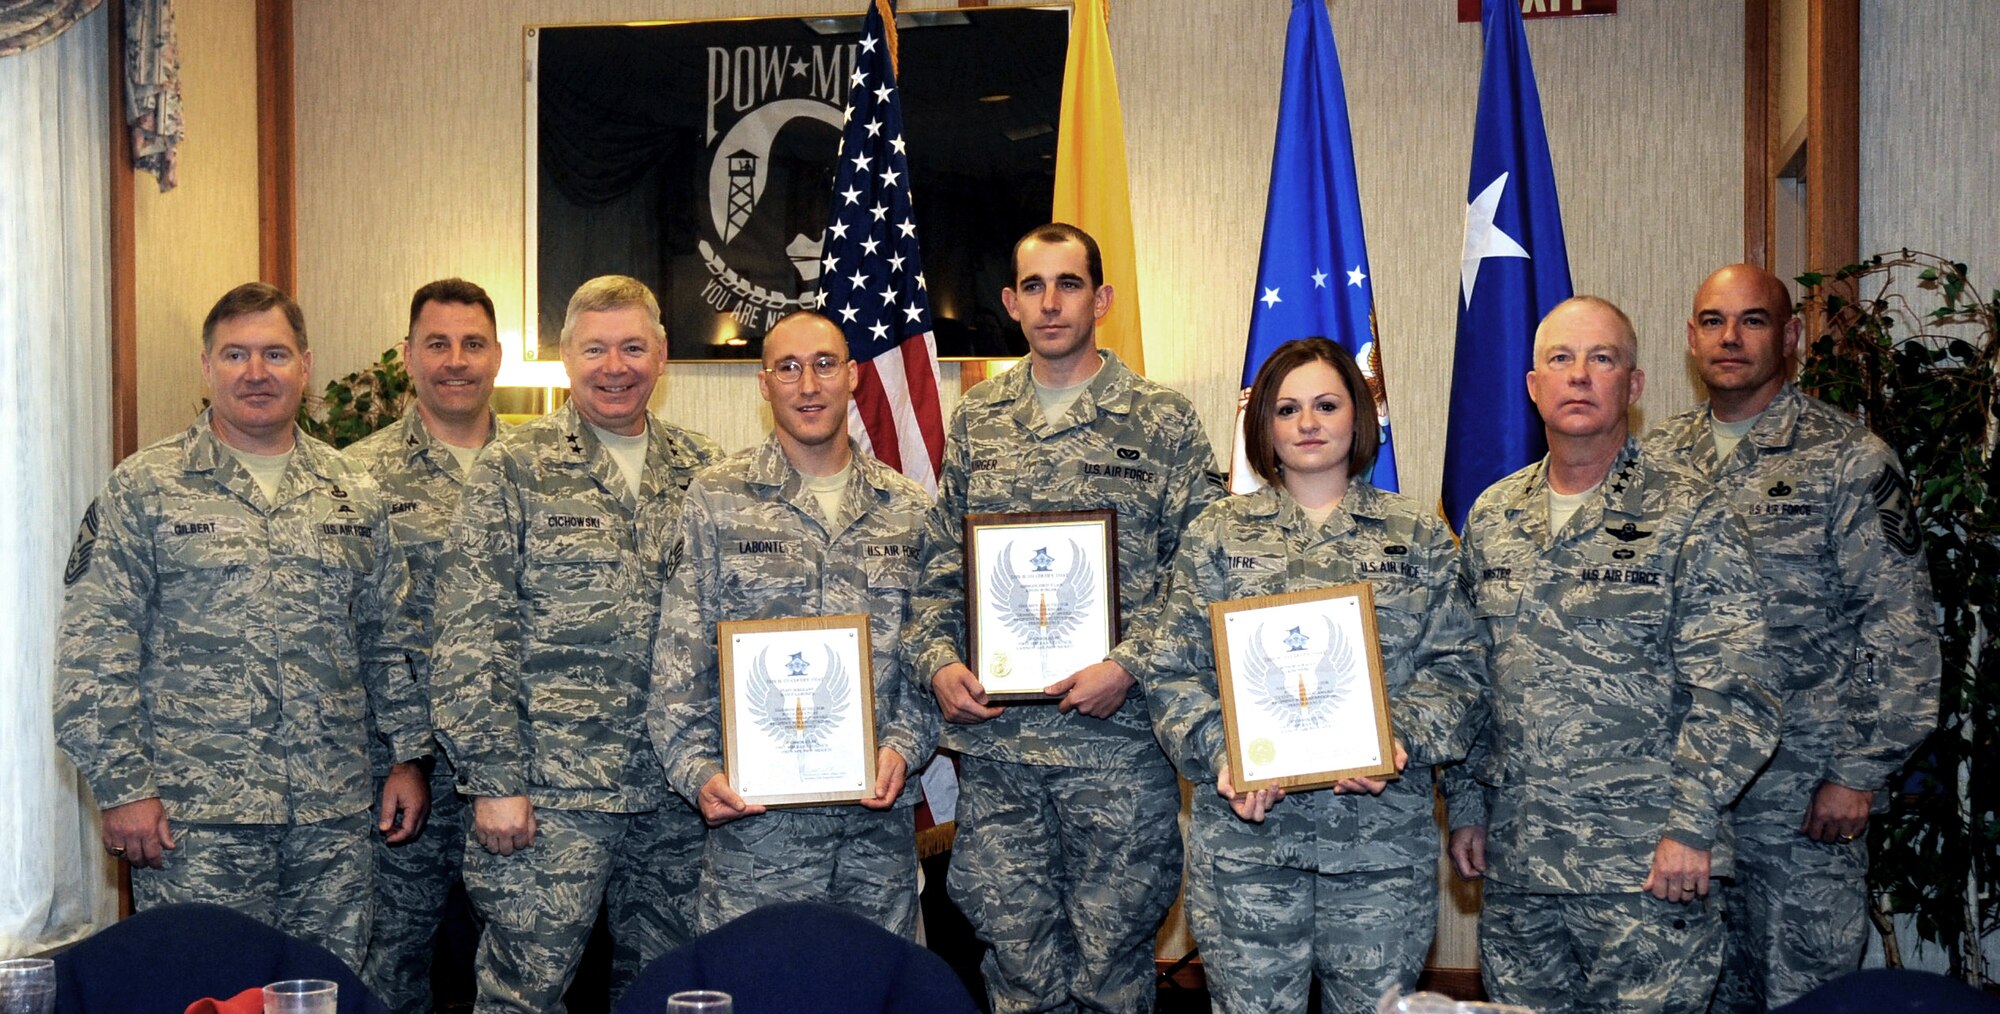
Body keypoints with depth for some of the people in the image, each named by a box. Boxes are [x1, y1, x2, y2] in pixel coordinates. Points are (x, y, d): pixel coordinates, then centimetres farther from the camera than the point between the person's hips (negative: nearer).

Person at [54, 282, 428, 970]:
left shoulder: (353, 494, 11)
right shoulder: (144, 489, -1)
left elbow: (390, 638, 16)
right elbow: (93, 654, -4)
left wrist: (407, 755, 10)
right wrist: (123, 786, -9)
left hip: (336, 814, 4)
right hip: (192, 820, -3)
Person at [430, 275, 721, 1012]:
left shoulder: (702, 470, 9)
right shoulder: (514, 468, -2)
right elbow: (469, 636, -6)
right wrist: (493, 779, -11)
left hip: (677, 791, 4)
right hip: (549, 791, -4)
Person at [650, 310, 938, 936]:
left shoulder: (908, 509, 11)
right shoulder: (715, 500, 4)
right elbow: (679, 656, 1)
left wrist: (905, 744, -3)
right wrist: (698, 768, -10)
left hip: (881, 813, 3)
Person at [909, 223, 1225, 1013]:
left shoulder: (1161, 422, 1)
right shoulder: (975, 422, 11)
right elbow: (940, 569, 14)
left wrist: (1128, 666, -13)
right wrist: (940, 661, -2)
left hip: (1120, 740, -3)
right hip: (995, 743, 3)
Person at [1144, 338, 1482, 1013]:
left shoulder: (1419, 537, 9)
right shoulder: (1216, 535, 7)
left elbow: (1453, 666, 4)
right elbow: (1175, 672, 3)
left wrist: (1401, 739, -13)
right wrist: (1220, 752, -13)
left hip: (1384, 834, 1)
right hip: (1246, 832, 0)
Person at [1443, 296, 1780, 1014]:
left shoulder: (1688, 514, -4)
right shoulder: (1492, 517, 11)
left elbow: (1733, 691, -8)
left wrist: (1690, 825, -13)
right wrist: (1467, 805, 11)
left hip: (1646, 867, -4)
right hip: (1513, 861, 5)